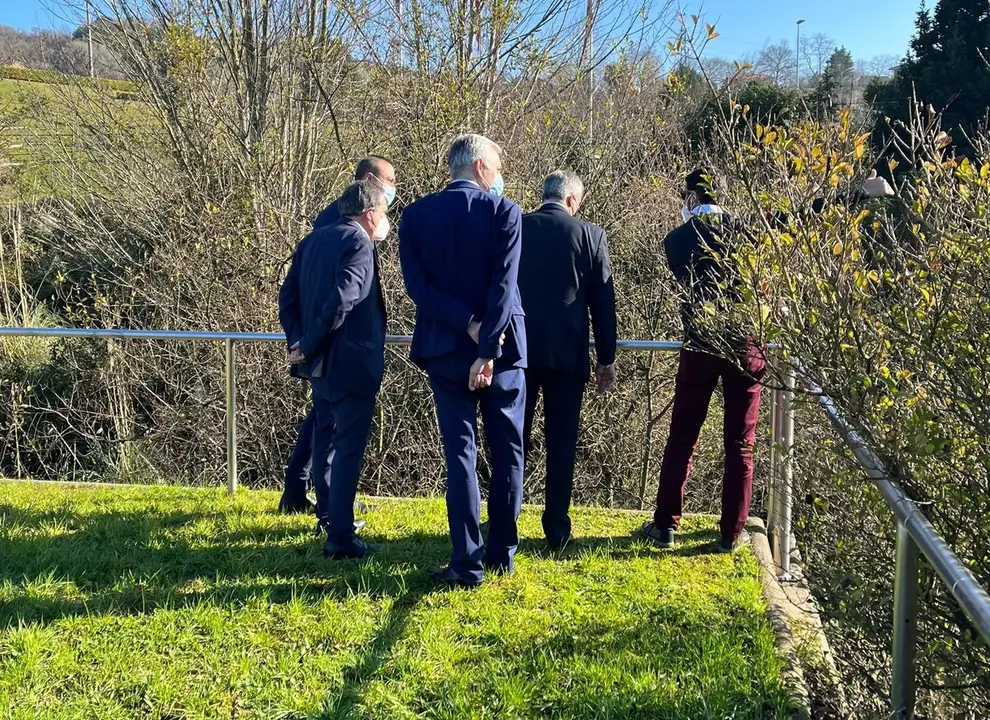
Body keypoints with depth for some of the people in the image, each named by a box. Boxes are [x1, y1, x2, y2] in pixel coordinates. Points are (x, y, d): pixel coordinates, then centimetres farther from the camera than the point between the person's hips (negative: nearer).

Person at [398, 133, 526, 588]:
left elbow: (417, 285, -8)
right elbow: (503, 285, -16)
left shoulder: (416, 215, 2)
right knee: (507, 451, 13)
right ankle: (501, 553, 21)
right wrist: (487, 348, -17)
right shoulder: (504, 211, -6)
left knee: (460, 452, 5)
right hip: (500, 347, -1)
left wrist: (469, 326, -11)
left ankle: (467, 563, 1)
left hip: (445, 349, 2)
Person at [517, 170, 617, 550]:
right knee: (561, 443, 6)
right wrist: (606, 358, 9)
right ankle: (556, 529, 9)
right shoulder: (590, 235, -2)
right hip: (567, 354, -1)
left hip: (519, 350, 1)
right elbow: (603, 302, 1)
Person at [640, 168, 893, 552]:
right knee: (740, 444, 8)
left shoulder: (676, 240, 0)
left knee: (682, 438, 9)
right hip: (746, 348, 1)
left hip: (700, 347, -1)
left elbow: (686, 285, 7)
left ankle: (665, 524, 12)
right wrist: (857, 194, 11)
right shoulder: (747, 229, 2)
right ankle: (731, 533, 12)